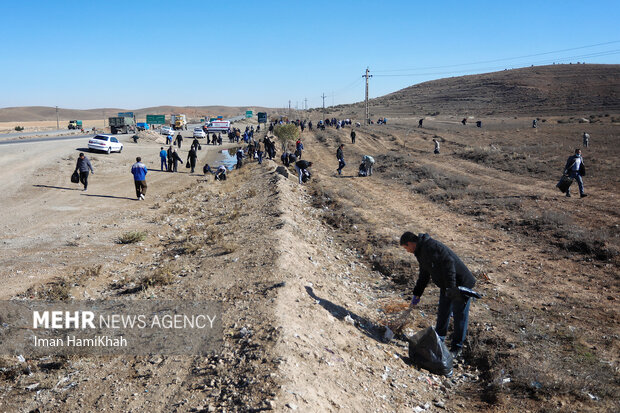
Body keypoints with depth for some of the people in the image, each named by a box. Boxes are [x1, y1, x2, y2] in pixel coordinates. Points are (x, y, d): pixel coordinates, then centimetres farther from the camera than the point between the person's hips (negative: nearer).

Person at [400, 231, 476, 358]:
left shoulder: (431, 246, -22)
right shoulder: (421, 252, 12)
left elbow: (448, 262, -31)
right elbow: (424, 276, 21)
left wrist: (451, 286, -33)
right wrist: (416, 295, 22)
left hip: (460, 284, -10)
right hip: (446, 286, 10)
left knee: (459, 316, 3)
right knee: (442, 314, 19)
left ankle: (456, 348, 15)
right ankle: (438, 340, 36)